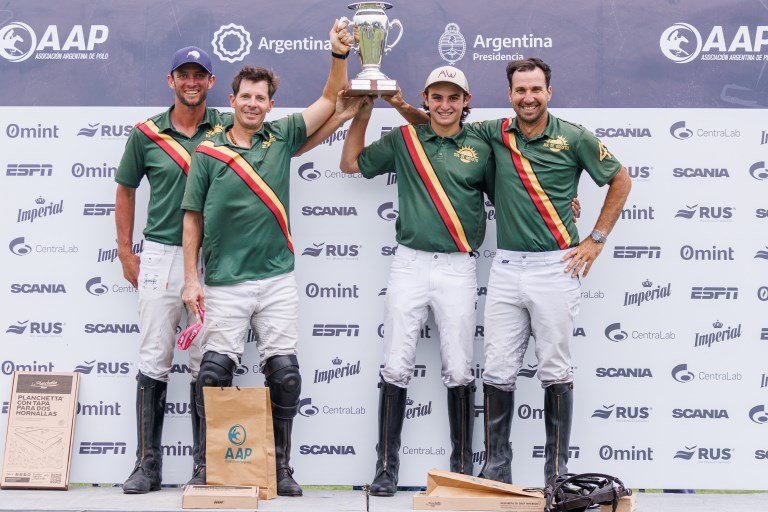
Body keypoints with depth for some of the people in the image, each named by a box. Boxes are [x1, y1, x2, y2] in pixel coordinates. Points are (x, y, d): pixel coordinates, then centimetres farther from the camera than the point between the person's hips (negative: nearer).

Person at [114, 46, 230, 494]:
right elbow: (127, 191, 14)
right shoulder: (146, 133, 5)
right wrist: (126, 251, 9)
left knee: (206, 365, 4)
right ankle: (148, 465, 7)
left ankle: (205, 464, 12)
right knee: (154, 362, 1)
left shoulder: (228, 129, 4)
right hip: (161, 256, 0)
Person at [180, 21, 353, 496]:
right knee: (215, 370, -2)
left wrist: (340, 55, -9)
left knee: (285, 372, 0)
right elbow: (193, 219, 4)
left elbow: (331, 100, 7)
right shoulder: (208, 152, 3)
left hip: (278, 279, 2)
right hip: (224, 282, -1)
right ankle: (208, 465, 13)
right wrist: (191, 279, -1)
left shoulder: (282, 137, 8)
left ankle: (281, 467, 12)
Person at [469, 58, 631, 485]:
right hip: (506, 269, 3)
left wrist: (597, 239, 3)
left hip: (555, 269, -3)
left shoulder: (574, 138, -1)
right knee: (498, 373, 3)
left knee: (556, 372, 2)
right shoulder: (496, 134, 7)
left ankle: (557, 475, 11)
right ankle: (496, 473, 12)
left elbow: (620, 180, 8)